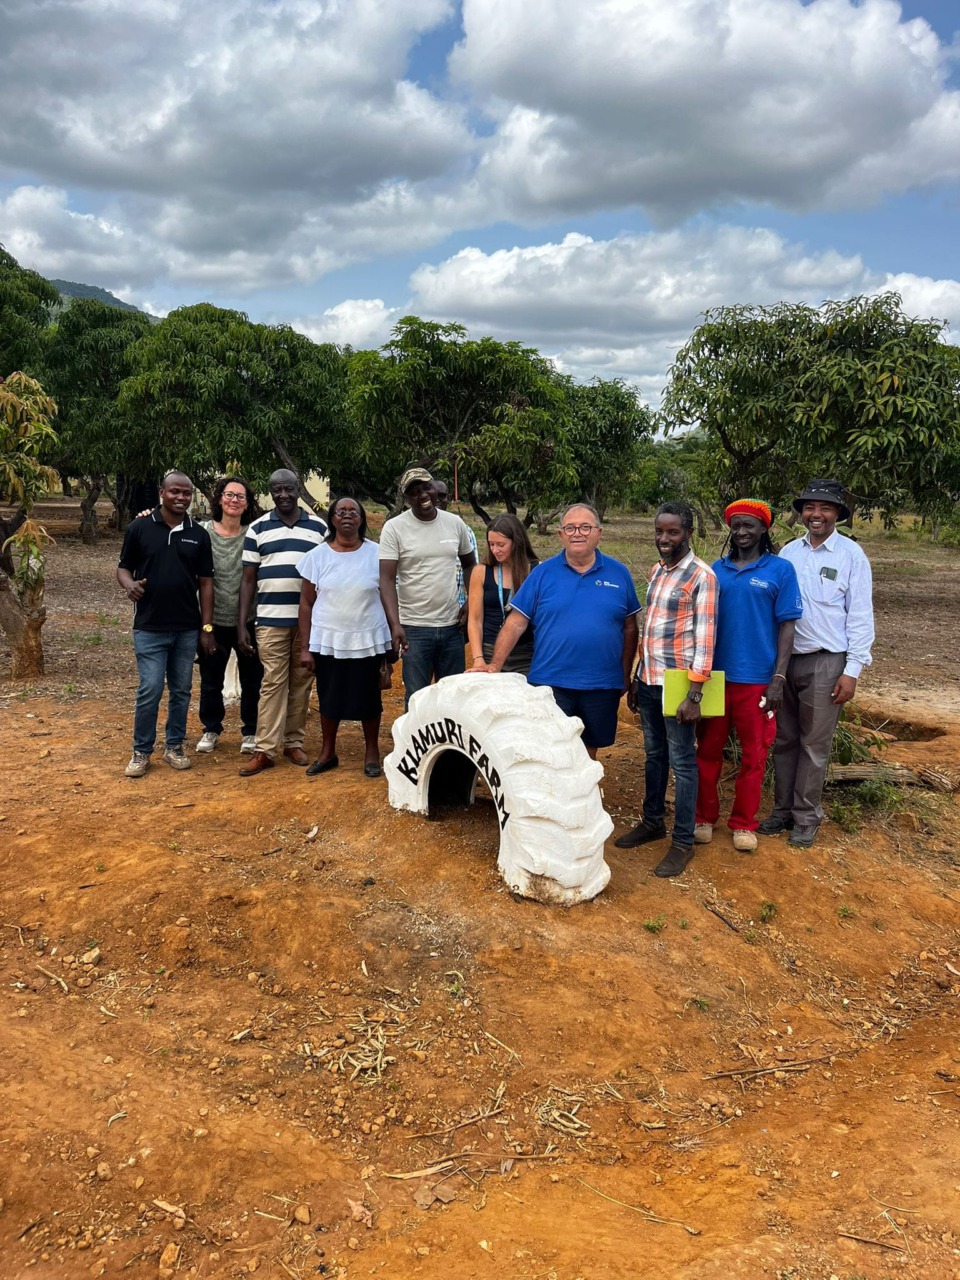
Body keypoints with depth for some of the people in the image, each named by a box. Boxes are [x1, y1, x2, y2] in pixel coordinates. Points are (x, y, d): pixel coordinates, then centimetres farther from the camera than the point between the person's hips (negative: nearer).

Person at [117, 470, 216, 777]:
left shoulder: (199, 534, 4)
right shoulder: (139, 528, -2)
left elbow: (205, 582, 5)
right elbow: (123, 567, 5)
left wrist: (207, 627, 0)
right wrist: (130, 585, -20)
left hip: (187, 628, 3)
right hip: (149, 627, -3)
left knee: (181, 691, 10)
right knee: (150, 691, -3)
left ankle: (174, 746, 23)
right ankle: (141, 751, 11)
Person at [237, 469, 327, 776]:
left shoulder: (319, 527, 7)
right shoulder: (257, 529, 5)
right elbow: (248, 580, 5)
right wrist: (241, 625, -1)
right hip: (271, 619, -1)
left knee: (301, 682, 6)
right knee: (273, 683, -2)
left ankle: (294, 742, 17)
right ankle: (265, 749, 0)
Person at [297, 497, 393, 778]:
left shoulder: (376, 554, -2)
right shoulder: (316, 556, 0)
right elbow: (306, 604, 3)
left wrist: (390, 644, -1)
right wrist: (304, 647, -1)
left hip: (368, 641, -1)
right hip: (327, 641, 1)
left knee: (368, 700, 7)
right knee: (329, 699, 11)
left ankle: (372, 753, 24)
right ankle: (327, 753, 27)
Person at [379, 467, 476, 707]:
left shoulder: (455, 523, 4)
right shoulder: (394, 528, -7)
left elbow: (470, 565, 17)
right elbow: (387, 580, -12)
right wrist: (395, 624, -24)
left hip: (452, 625, 3)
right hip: (414, 628, -3)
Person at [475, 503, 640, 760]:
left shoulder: (619, 574, 3)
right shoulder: (543, 573, 0)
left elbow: (629, 628, 9)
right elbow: (516, 623, -3)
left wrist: (625, 675, 8)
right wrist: (494, 666, -12)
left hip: (602, 686, 2)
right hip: (550, 683, -1)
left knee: (588, 754, 15)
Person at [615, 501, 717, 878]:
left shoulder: (702, 576, -11)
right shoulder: (657, 572, 12)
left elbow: (704, 638, -14)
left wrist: (694, 694, -18)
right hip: (648, 682, 7)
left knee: (681, 763, 2)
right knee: (653, 755, 18)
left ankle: (683, 841, 12)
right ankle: (652, 821, 33)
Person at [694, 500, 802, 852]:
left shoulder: (780, 569, -2)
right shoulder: (716, 569, 6)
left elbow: (787, 626, -3)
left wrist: (778, 679, -9)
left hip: (756, 679, -2)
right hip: (714, 675, 2)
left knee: (754, 755, 8)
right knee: (708, 750, 10)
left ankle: (743, 824, 22)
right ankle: (704, 817, 25)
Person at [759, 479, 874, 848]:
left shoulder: (851, 555, -5)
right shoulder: (788, 552, 4)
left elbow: (860, 616, -6)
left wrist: (852, 670, -9)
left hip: (825, 663, -4)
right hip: (785, 659, 4)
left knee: (814, 745, 6)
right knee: (784, 740, 12)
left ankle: (806, 817, 19)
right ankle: (783, 809, 25)